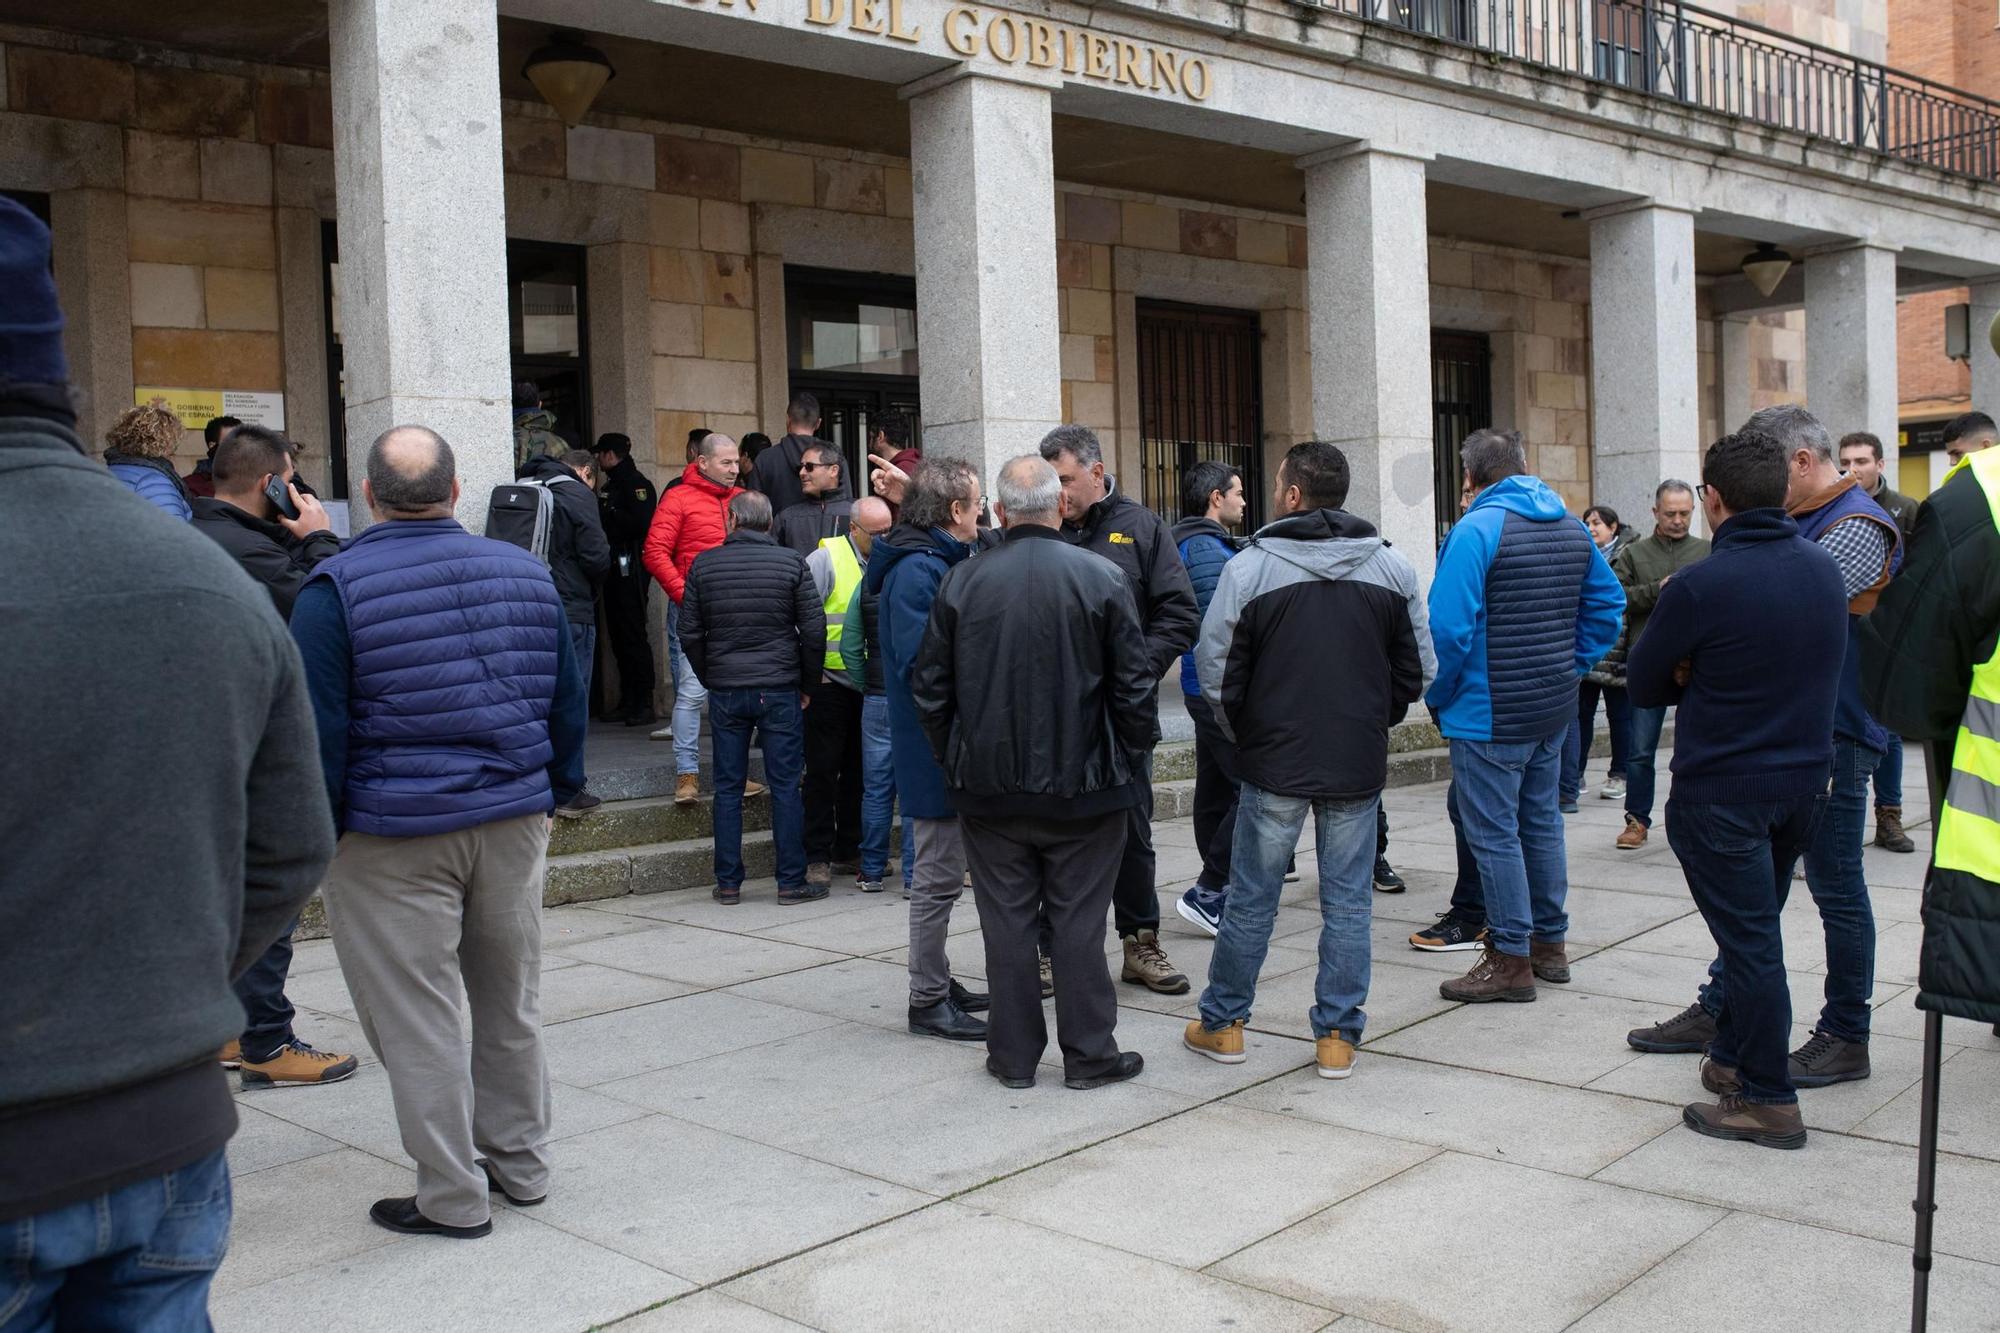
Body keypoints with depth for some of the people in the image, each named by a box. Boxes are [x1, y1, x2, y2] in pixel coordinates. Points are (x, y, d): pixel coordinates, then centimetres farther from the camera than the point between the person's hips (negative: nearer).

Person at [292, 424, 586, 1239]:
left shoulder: (336, 588, -10)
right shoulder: (526, 572, 4)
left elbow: (318, 730, -11)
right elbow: (569, 699, 10)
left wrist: (319, 828, -1)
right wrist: (557, 791, 19)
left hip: (392, 836, -5)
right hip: (515, 820, 5)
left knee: (416, 1018, 4)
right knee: (511, 1001, 17)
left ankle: (453, 1198, 11)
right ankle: (520, 1164, 29)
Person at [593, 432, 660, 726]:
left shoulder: (636, 483, -8)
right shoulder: (612, 484, 20)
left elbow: (640, 523, -21)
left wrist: (608, 514, -12)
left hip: (630, 568, -9)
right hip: (616, 568, 9)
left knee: (633, 634, -9)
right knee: (618, 635, 9)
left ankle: (644, 704, -6)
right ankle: (628, 702, 14)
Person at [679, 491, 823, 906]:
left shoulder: (704, 564, 2)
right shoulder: (791, 562, -3)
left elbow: (690, 634, 3)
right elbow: (814, 630, -5)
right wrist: (808, 685, 6)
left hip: (725, 692, 2)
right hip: (779, 689, -2)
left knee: (728, 789, 8)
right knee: (785, 786, 3)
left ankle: (728, 883, 12)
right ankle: (791, 882, 6)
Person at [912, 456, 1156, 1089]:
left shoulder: (961, 581, -1)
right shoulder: (1101, 579, -7)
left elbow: (930, 687, 3)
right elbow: (1137, 685, -5)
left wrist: (954, 763, 13)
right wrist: (1129, 763, 7)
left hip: (989, 789, 2)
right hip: (1082, 786, -1)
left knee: (1007, 920, 9)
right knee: (1079, 921, 7)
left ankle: (1014, 1055, 17)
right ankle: (1089, 1054, 14)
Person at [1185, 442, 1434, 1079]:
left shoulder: (1249, 567, -9)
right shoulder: (1392, 567, 1)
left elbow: (1217, 674, -7)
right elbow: (1418, 672, 5)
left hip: (1275, 764, -2)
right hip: (1360, 766, 2)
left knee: (1251, 899, 10)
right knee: (1347, 902, 10)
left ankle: (1222, 1024, 23)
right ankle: (1338, 1035, 15)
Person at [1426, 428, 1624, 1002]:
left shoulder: (1476, 529, -16)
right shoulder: (1573, 528, 9)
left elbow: (1449, 627, -21)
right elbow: (1607, 605, 14)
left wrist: (1437, 697, -8)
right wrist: (1570, 665, 15)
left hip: (1490, 713, -8)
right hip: (1555, 707, 8)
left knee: (1494, 834, -1)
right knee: (1541, 824, 18)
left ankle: (1511, 960, 4)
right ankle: (1550, 944, 27)